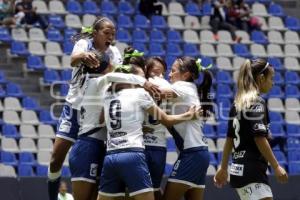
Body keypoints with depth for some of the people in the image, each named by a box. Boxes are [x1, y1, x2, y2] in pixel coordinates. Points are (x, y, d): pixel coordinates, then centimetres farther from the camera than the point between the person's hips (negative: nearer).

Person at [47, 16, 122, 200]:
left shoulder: (114, 54, -1)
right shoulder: (84, 44, -11)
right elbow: (73, 60, -34)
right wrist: (83, 56, -59)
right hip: (75, 108, -2)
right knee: (57, 158, -4)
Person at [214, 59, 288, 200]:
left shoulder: (238, 103, 14)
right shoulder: (257, 103, -11)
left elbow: (230, 139, 18)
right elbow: (259, 138, -17)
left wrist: (223, 168, 23)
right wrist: (276, 167, -15)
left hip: (239, 170, 10)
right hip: (252, 172, -10)